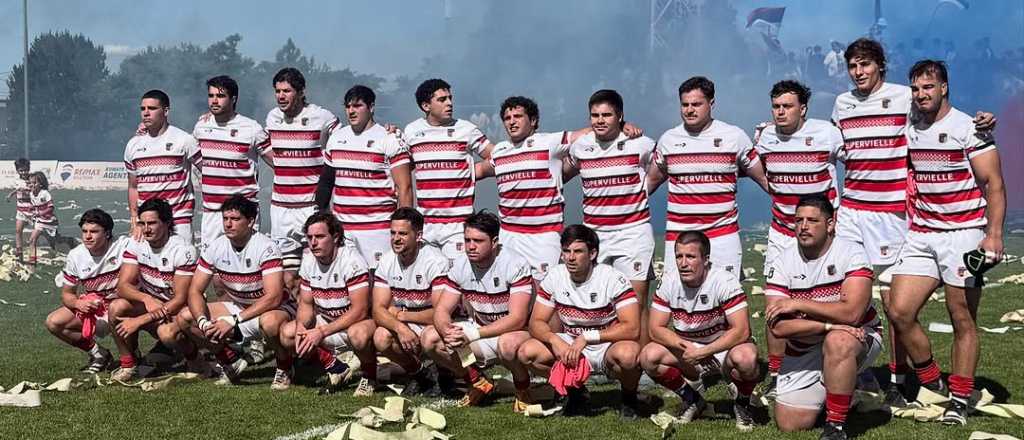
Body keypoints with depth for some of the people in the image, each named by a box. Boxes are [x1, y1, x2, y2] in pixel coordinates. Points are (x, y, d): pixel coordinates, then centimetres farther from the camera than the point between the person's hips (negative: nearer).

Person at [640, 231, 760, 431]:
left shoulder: (725, 282, -22)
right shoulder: (669, 284, -9)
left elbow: (741, 331, -27)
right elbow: (656, 329, -7)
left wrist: (702, 352, -30)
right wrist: (684, 345, -24)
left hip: (724, 347, -4)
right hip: (687, 350, 4)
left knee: (745, 358, -37)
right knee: (649, 356, -19)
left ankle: (742, 405, -2)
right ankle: (693, 399, 7)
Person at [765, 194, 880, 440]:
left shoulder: (851, 254, -14)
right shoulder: (782, 264, -8)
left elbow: (852, 313, -28)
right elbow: (778, 327, -17)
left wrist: (798, 304, -23)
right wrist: (830, 325, -27)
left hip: (858, 338, -3)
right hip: (803, 350, 3)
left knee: (837, 342, -39)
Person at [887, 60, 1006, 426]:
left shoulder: (969, 129, -5)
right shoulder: (909, 132, 11)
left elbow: (994, 184, -8)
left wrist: (994, 235, -18)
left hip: (963, 235, -5)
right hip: (921, 235, 5)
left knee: (963, 321, -1)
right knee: (900, 313, -3)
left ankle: (959, 401, 10)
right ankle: (932, 386, 13)